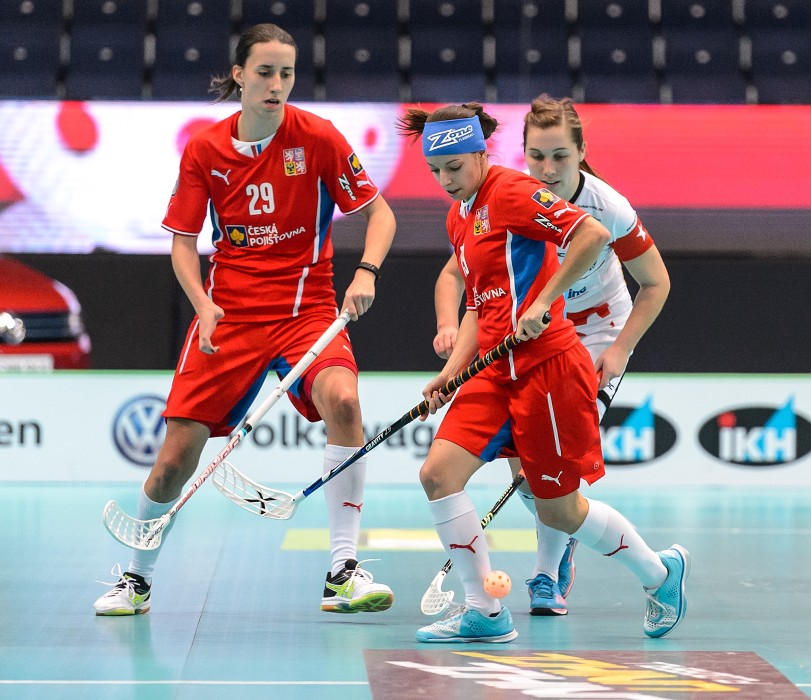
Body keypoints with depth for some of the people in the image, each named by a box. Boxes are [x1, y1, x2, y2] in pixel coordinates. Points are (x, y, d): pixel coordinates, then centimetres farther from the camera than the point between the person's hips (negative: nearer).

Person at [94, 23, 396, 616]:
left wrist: (366, 272, -19)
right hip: (228, 312, 1)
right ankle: (137, 579, 21)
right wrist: (203, 305, -12)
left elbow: (379, 213, -1)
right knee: (177, 455, -5)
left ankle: (344, 572, -24)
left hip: (306, 306, -1)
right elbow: (183, 243, 6)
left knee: (342, 401, -32)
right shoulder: (203, 150, -1)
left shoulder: (319, 138, -7)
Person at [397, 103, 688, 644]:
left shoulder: (510, 193, -10)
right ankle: (484, 612, 0)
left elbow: (594, 235, -20)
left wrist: (542, 302, -19)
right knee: (439, 473, -8)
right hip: (499, 372, 8)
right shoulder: (460, 218, 16)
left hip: (546, 365, -8)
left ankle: (661, 572, 25)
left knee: (560, 510, 1)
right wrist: (451, 372, 9)